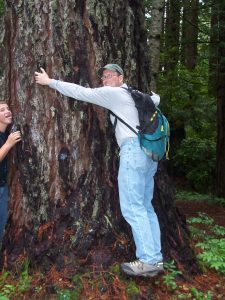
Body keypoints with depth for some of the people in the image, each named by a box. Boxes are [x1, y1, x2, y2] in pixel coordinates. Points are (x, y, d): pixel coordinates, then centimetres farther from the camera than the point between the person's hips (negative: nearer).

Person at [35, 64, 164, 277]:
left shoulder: (113, 93, 1)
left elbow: (80, 92, 4)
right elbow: (156, 99, 42)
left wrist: (49, 82, 12)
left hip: (134, 149, -9)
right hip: (149, 151, 9)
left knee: (132, 208, -10)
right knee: (145, 207, 8)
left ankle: (148, 261, -11)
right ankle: (155, 258, 7)